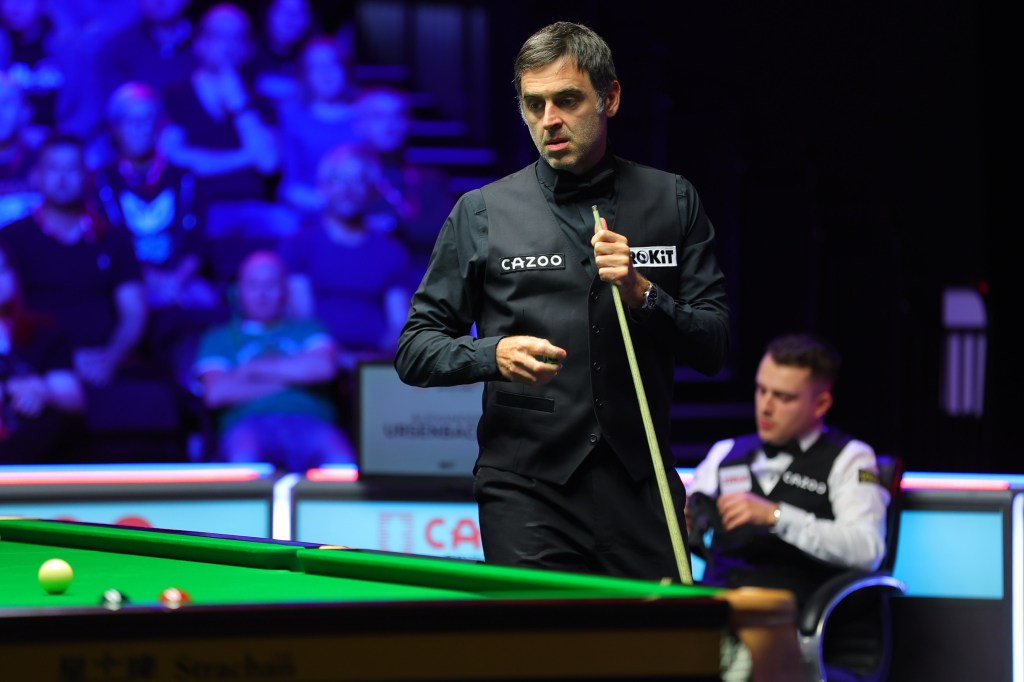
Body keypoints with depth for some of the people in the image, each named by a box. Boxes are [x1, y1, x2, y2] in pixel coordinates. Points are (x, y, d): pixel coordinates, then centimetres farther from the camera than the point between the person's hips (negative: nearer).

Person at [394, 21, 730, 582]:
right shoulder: (482, 213, 5)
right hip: (527, 493, -1)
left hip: (642, 491, 1)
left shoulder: (672, 201, 9)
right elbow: (414, 350, 6)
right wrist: (494, 355, -14)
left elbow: (714, 347, 6)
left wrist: (642, 293, -11)